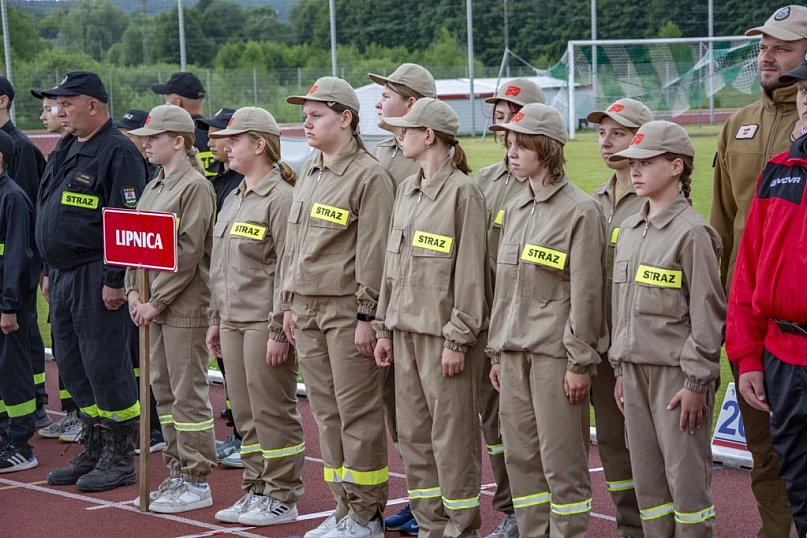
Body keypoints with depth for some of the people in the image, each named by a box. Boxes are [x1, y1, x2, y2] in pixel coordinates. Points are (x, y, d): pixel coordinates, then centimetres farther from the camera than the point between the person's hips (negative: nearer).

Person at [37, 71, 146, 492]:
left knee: (105, 367, -4)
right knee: (73, 369, 13)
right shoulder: (65, 150, 16)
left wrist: (114, 280, -21)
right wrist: (49, 271, 20)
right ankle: (93, 450, 24)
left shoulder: (118, 153, -13)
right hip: (63, 276, 9)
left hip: (96, 280, -9)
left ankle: (120, 458, 6)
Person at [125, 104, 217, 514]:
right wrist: (134, 290, 3)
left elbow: (188, 253, -17)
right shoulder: (153, 189, 16)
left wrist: (157, 302, -17)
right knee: (163, 389, 13)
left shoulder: (196, 187, -11)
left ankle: (196, 481, 3)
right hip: (153, 305, 9)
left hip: (184, 307, -9)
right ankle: (178, 471, 23)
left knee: (188, 392, -4)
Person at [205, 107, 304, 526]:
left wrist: (279, 330, -18)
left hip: (264, 322, -9)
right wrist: (215, 318, 18)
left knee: (273, 412, -2)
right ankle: (256, 491, 22)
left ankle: (282, 498, 7)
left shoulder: (281, 199, -11)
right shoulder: (233, 200, 16)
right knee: (245, 414, 13)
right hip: (233, 320, 9)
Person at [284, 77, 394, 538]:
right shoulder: (308, 175, 15)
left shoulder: (369, 176, -11)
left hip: (347, 310, -8)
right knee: (327, 414, 12)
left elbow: (375, 251, -15)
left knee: (358, 415, -2)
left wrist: (367, 316, -17)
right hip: (307, 309, 8)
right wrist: (289, 303, 16)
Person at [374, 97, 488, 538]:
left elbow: (470, 271, -14)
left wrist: (458, 338, -16)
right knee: (413, 435, 12)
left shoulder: (463, 192, -10)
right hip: (406, 330, 8)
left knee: (452, 437, -2)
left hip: (443, 333, -8)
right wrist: (384, 327, 15)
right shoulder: (406, 191, 14)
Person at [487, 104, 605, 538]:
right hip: (514, 351, 7)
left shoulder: (580, 211, -8)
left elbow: (586, 294, -11)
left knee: (561, 461, -3)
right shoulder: (515, 209, 14)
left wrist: (580, 362, -13)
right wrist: (498, 353, 16)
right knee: (520, 457, 10)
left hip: (555, 353, -7)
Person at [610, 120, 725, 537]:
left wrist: (696, 381, -15)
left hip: (676, 370, -7)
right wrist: (620, 369, 16)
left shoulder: (691, 232, -11)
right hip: (636, 369, 7)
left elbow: (707, 313, -13)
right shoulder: (629, 229, 12)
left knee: (686, 476, -2)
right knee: (646, 477, 12)